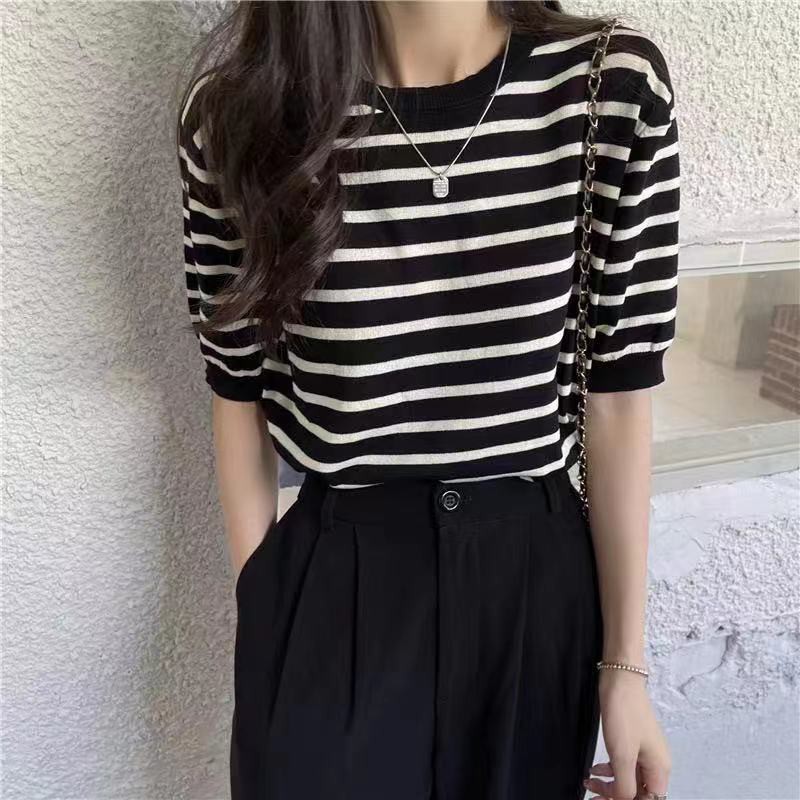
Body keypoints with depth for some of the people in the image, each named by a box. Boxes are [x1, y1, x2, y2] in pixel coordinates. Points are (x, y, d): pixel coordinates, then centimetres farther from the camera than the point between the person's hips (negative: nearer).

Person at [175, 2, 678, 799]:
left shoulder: (618, 87, -10)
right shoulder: (240, 105, -11)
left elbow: (618, 398, -5)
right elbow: (242, 398, -2)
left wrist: (625, 663, 0)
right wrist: (260, 624, 5)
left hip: (535, 582, 2)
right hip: (333, 592, -1)